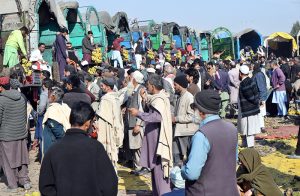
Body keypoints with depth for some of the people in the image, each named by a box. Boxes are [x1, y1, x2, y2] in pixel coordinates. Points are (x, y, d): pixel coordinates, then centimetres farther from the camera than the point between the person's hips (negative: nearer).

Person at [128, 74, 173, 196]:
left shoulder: (159, 99, -19)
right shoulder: (156, 98, 12)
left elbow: (157, 116, -33)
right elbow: (150, 112, 14)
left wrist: (138, 114, -28)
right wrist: (145, 99, 5)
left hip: (158, 139, -10)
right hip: (154, 137, 10)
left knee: (159, 168, -5)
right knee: (155, 167, 18)